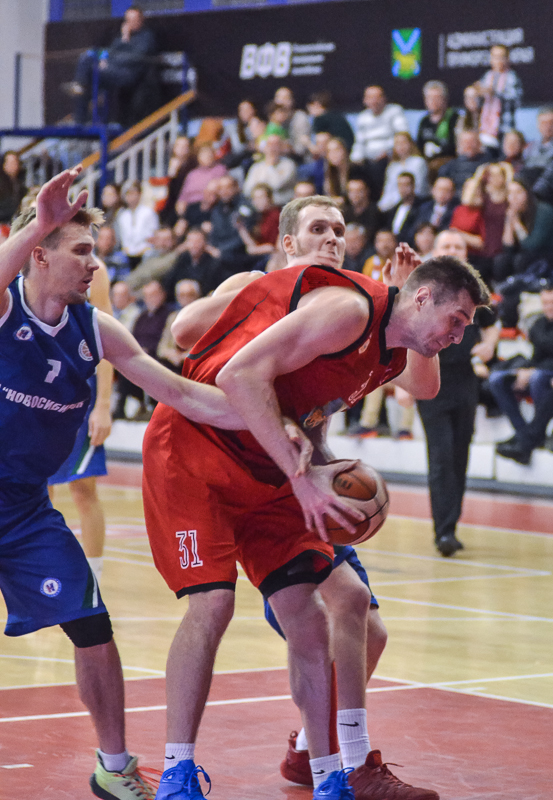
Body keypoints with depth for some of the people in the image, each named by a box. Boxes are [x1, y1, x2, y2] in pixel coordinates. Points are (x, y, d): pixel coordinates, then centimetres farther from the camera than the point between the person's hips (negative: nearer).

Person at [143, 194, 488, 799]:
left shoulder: (391, 354, 5)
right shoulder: (349, 308, -23)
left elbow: (424, 387, 31)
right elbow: (240, 376, -32)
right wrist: (302, 477, -32)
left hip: (264, 472, 8)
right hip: (193, 449, -8)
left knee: (306, 609, 0)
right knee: (212, 602, -17)